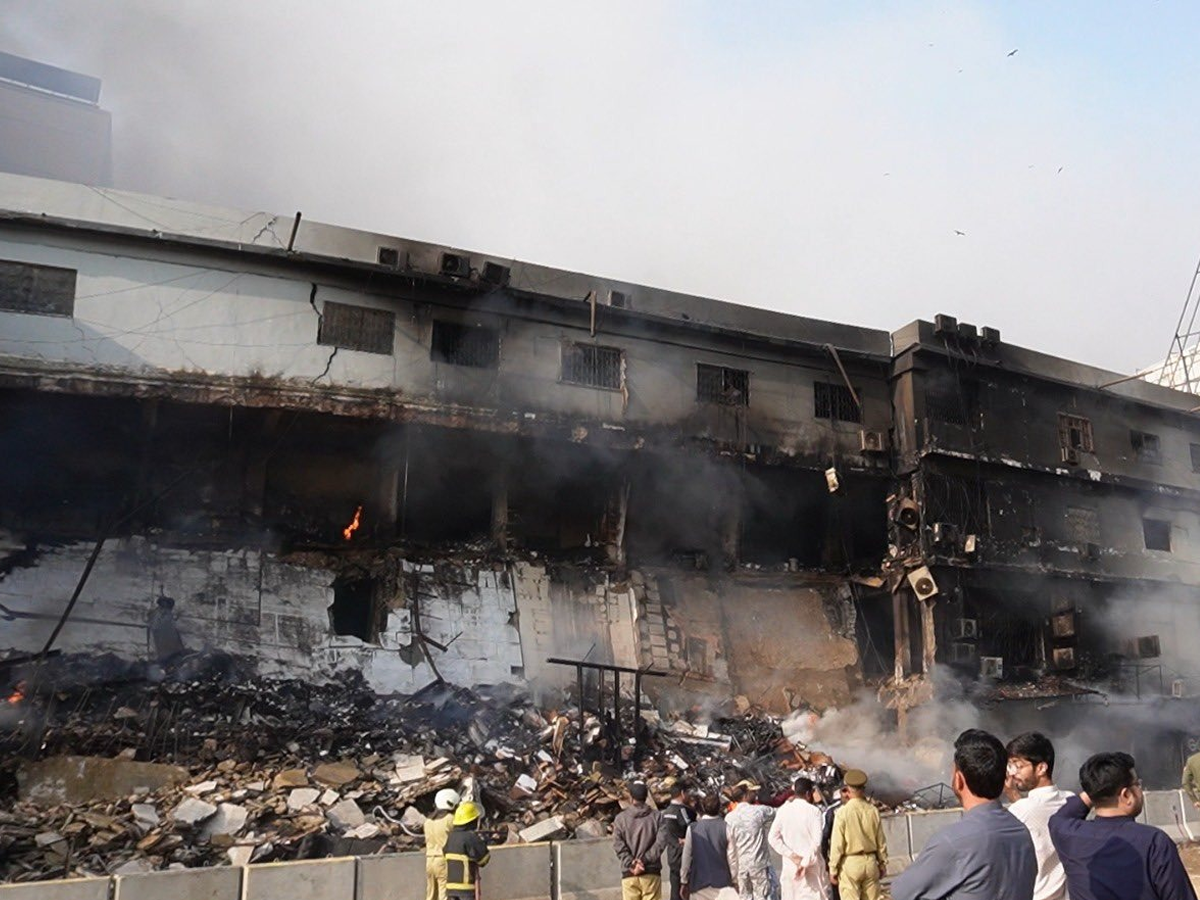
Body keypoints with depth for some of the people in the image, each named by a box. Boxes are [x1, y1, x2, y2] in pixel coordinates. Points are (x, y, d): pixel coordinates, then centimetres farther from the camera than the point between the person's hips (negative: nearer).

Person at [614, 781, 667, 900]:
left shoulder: (621, 818, 1)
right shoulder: (656, 817, 0)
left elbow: (618, 845, -6)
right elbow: (660, 842, -9)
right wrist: (644, 860, -11)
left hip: (629, 873, 0)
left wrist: (631, 863, -9)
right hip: (651, 872, 0)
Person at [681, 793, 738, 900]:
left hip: (699, 883, 1)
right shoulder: (726, 827, -6)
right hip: (722, 882, -1)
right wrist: (735, 880, 8)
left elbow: (687, 857, 0)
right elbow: (732, 857, -4)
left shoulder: (692, 828, -4)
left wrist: (684, 882, 9)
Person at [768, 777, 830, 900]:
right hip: (811, 865, -3)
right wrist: (805, 863, -13)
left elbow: (772, 838, -5)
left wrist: (791, 855, -5)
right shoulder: (813, 811, -9)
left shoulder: (783, 810, 0)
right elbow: (816, 841, -16)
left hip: (790, 864, 3)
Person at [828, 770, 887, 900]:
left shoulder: (842, 812, -12)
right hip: (870, 861, 4)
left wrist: (833, 869, -1)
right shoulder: (873, 811, -1)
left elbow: (837, 844, -10)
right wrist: (883, 863, 20)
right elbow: (881, 842, 7)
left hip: (850, 863, -4)